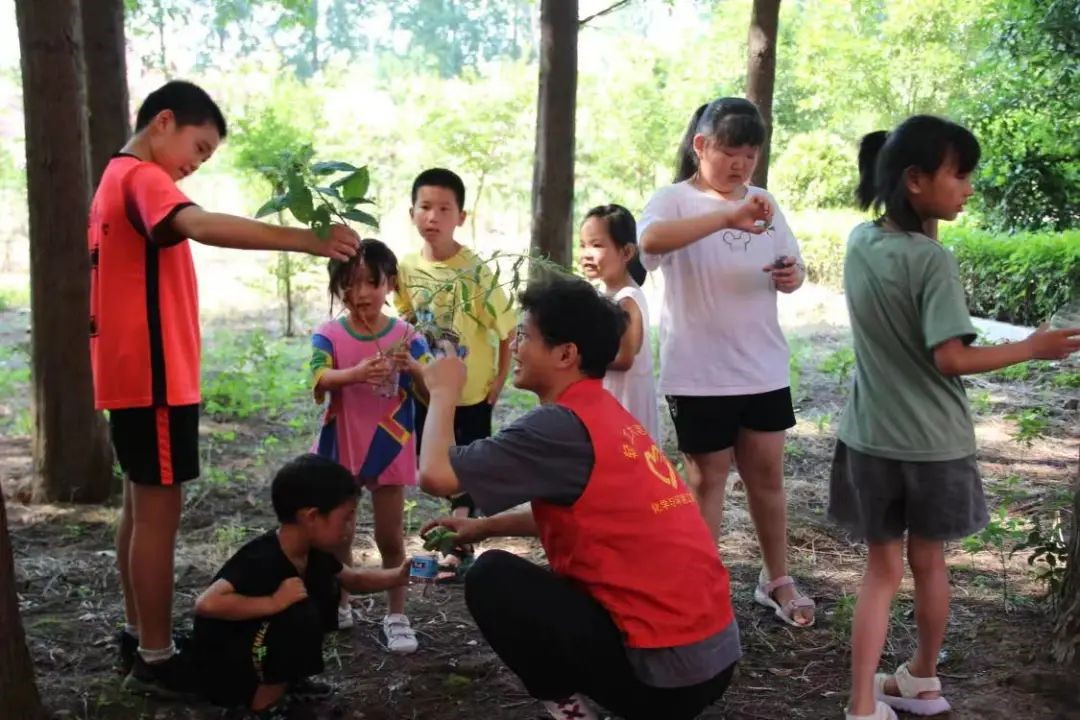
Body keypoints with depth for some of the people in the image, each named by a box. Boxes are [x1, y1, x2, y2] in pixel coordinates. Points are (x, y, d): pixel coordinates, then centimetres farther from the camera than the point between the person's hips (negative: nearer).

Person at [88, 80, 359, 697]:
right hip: (154, 378, -10)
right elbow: (202, 225, -35)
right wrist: (307, 241, -42)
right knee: (160, 510, -5)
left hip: (134, 374, 10)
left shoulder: (118, 180, 18)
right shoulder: (143, 177, -14)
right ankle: (156, 660, 3)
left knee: (143, 505, 15)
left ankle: (139, 638, 25)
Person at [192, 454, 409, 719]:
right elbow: (206, 604, -41)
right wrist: (273, 602, -38)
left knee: (323, 588, 2)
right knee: (299, 615, -29)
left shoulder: (313, 551, -3)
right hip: (222, 670, -9)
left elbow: (353, 580, 12)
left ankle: (288, 680, 14)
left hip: (256, 648, 9)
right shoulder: (262, 560, -30)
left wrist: (397, 576, -4)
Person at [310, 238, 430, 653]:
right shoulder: (328, 335, -6)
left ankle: (396, 616, 17)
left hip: (388, 450, -1)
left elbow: (429, 393, -13)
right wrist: (356, 373, -43)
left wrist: (412, 367, -35)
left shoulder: (407, 336, -7)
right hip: (340, 450, 1)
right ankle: (339, 606, 31)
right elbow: (319, 384, -23)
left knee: (390, 538, 5)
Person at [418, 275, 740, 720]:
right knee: (550, 590, 27)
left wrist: (444, 391, 0)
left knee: (491, 579, -2)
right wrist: (485, 527, 24)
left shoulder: (562, 425, -15)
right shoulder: (608, 415, 12)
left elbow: (436, 475, -17)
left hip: (663, 670, -9)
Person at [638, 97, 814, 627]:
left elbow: (790, 266, 16)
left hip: (763, 367, 5)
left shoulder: (763, 203, 8)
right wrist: (728, 216, -40)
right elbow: (650, 239, -33)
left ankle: (777, 580, 30)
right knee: (708, 477, 7)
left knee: (767, 472, 14)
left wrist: (792, 276, -9)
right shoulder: (676, 200, -10)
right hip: (699, 373, -5)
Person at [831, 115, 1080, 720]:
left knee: (882, 567, 12)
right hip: (932, 441, -4)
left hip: (870, 436, 4)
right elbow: (950, 358, -22)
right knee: (928, 562, 17)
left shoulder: (859, 242, 0)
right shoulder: (933, 259, -20)